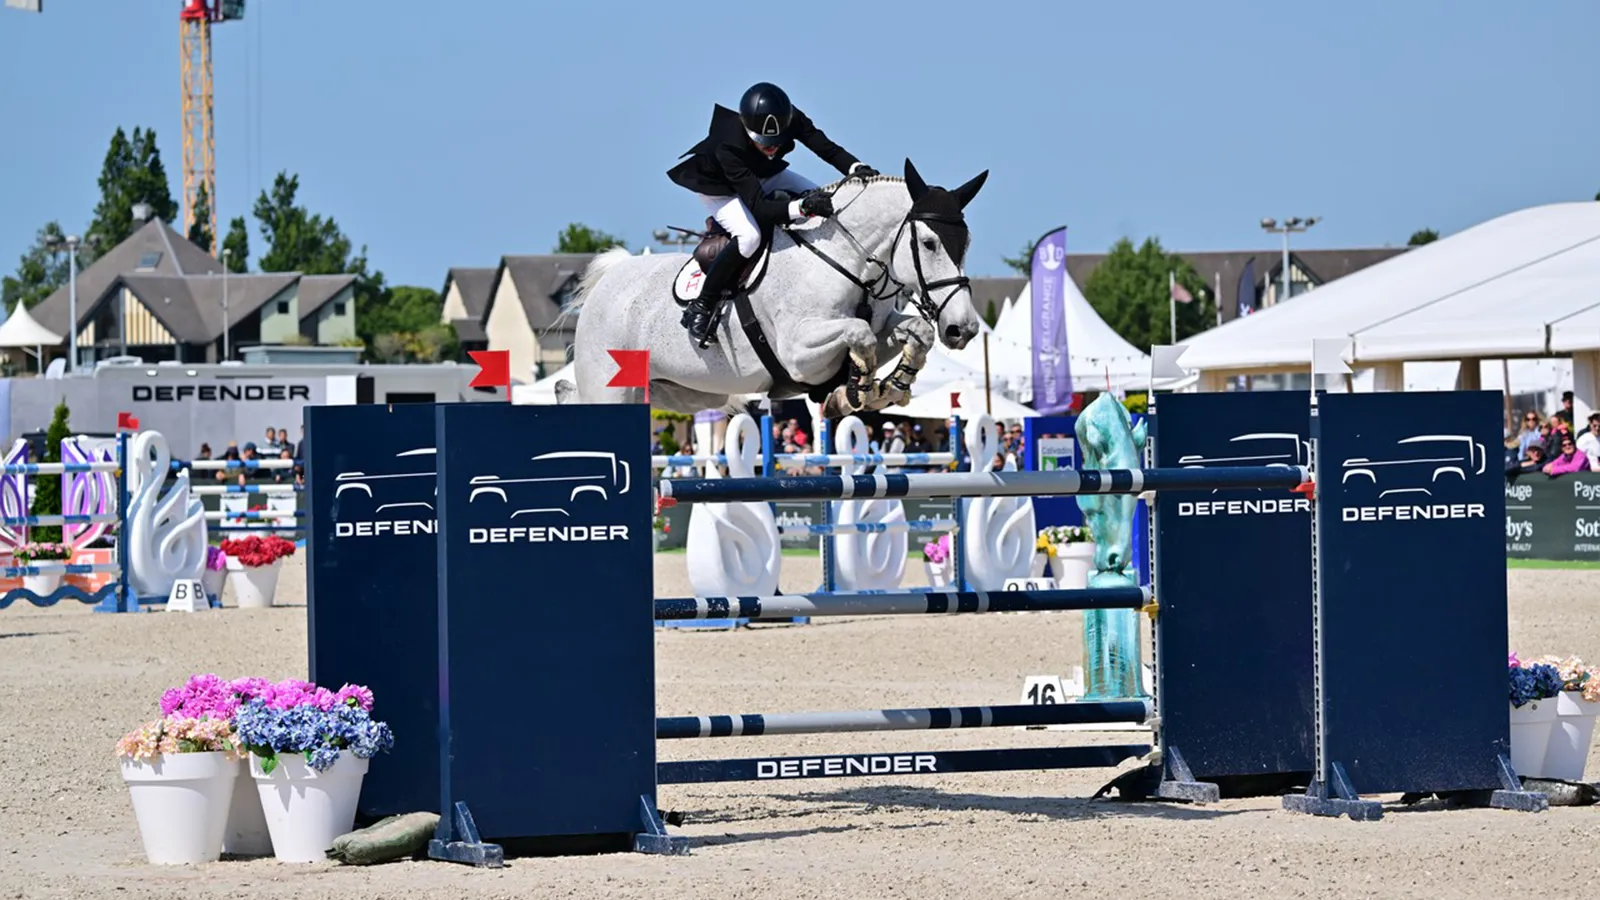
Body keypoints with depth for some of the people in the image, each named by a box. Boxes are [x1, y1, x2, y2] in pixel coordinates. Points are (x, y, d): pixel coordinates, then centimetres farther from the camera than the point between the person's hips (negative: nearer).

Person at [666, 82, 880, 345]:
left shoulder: (791, 120, -31)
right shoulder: (729, 146, -43)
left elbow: (826, 148, -26)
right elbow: (759, 207, -46)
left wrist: (856, 168, -46)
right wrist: (802, 207, -60)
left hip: (762, 174, 6)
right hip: (717, 186, -6)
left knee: (826, 204, -7)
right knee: (749, 236, -32)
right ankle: (700, 307, -18)